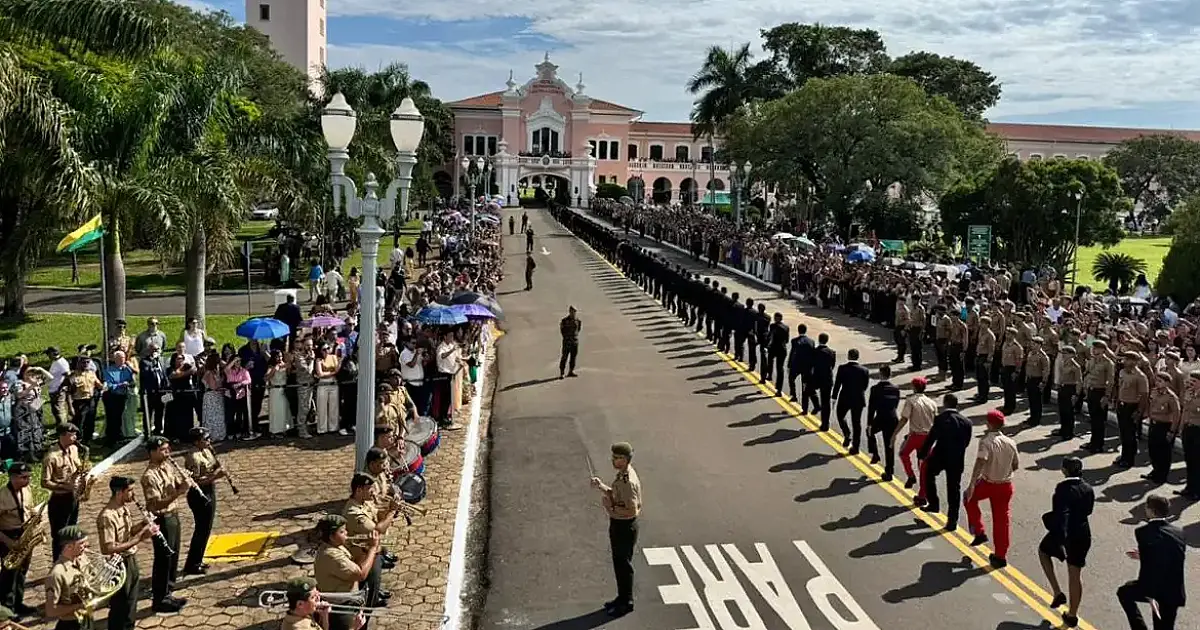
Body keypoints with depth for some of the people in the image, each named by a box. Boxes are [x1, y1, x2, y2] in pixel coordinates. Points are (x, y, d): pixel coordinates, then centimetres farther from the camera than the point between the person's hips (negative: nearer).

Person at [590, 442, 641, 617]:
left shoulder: (628, 482, -29)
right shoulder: (622, 474, 2)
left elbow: (632, 511, -29)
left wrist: (611, 507, -24)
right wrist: (601, 487, 3)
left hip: (625, 527, -10)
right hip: (618, 524, 10)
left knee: (624, 564, 6)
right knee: (618, 562, 21)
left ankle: (627, 602, 21)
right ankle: (622, 597, 35)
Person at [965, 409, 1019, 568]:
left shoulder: (986, 442, -16)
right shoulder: (1010, 443, 0)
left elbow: (980, 463, -29)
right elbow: (1016, 465, 10)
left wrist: (971, 485, -31)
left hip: (987, 484, -4)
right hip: (1006, 485, 4)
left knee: (970, 497, 26)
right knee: (1002, 519, 11)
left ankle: (979, 532, 21)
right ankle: (1000, 556, 17)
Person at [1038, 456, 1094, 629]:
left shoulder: (1063, 488, -22)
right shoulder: (1088, 488, -2)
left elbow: (1061, 515, -29)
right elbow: (1088, 510, 12)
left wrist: (1060, 541, -31)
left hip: (1064, 533, -5)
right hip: (1082, 535, 5)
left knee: (1043, 551, 27)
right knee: (1075, 574, 16)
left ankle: (1057, 593, 18)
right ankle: (1072, 615, 28)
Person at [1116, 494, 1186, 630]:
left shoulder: (1143, 532, -15)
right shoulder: (1179, 532, 1)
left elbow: (1147, 567, -21)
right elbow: (1169, 560, 12)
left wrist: (1150, 596, -19)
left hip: (1153, 589, -4)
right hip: (1174, 592, 4)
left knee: (1123, 592, 27)